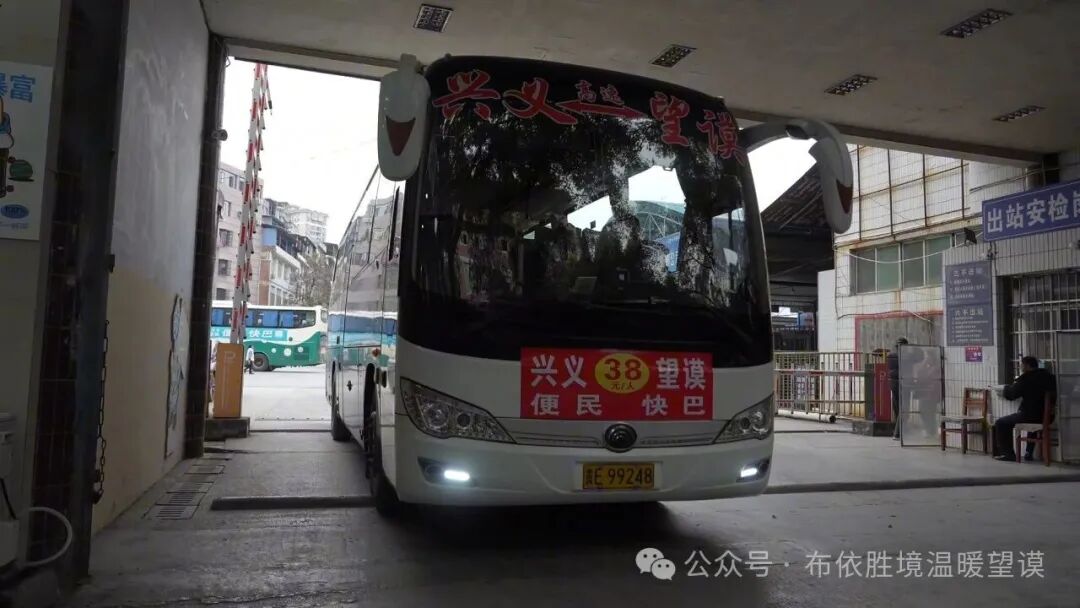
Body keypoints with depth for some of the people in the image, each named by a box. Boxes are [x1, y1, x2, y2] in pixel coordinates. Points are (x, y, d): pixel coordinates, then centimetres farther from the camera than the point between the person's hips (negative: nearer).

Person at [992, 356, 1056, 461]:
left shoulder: (1026, 378, -11)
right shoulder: (1049, 376, 8)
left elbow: (1011, 394, -3)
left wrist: (1005, 388, 18)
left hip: (1030, 415, -8)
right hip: (1047, 417, 8)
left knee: (1000, 423, 6)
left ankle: (1008, 453, 6)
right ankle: (1029, 453, 39)